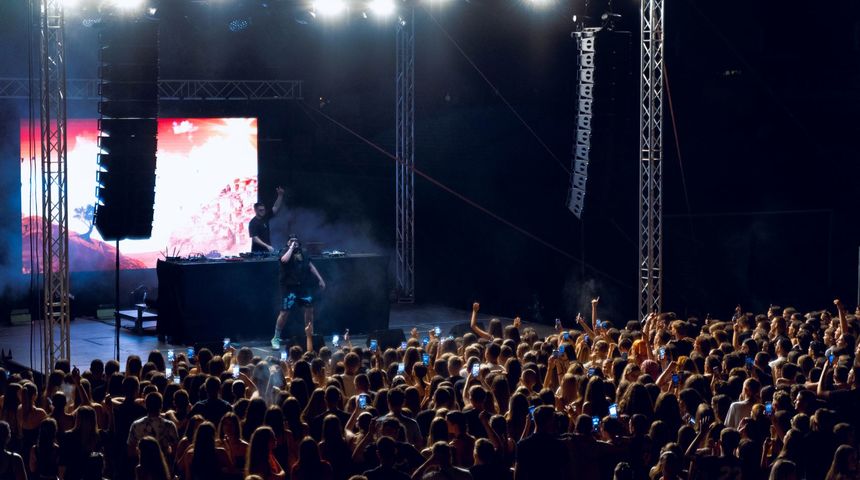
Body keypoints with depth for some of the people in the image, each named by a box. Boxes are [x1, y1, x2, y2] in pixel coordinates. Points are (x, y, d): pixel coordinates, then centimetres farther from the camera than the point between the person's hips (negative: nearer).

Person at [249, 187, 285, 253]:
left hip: (267, 250, 6)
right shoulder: (253, 223, -12)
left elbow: (276, 208, 10)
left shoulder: (265, 218, 8)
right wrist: (267, 246, -25)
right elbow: (255, 238, -18)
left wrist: (280, 195, -1)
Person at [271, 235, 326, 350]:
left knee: (309, 309, 5)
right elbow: (284, 260, -28)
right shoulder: (286, 252, -4)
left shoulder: (302, 253, 13)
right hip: (290, 287, -5)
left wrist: (320, 279, 17)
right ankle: (276, 339, 2)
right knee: (284, 313, -7)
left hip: (304, 286, 5)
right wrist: (291, 248, -16)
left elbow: (310, 266, 20)